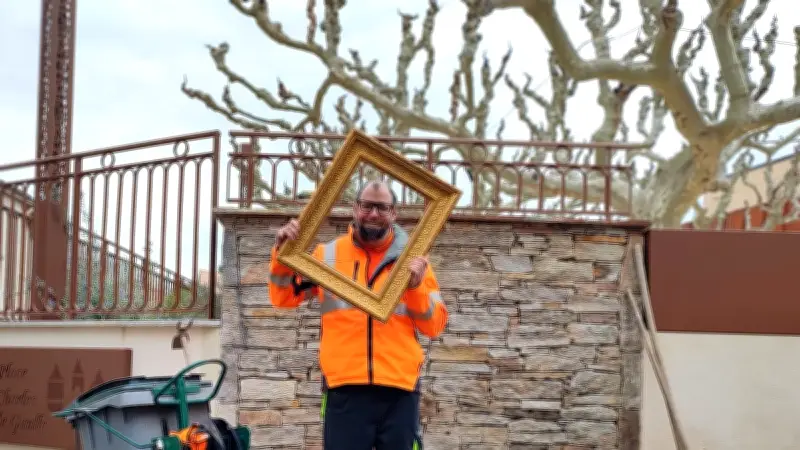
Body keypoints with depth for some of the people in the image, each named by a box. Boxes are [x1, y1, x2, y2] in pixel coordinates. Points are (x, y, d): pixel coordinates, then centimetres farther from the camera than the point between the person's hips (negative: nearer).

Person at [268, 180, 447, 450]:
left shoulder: (412, 260, 8)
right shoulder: (328, 255, 9)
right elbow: (283, 298, 10)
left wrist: (416, 287, -12)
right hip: (344, 388, 0)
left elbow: (434, 326, 5)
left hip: (399, 388, 0)